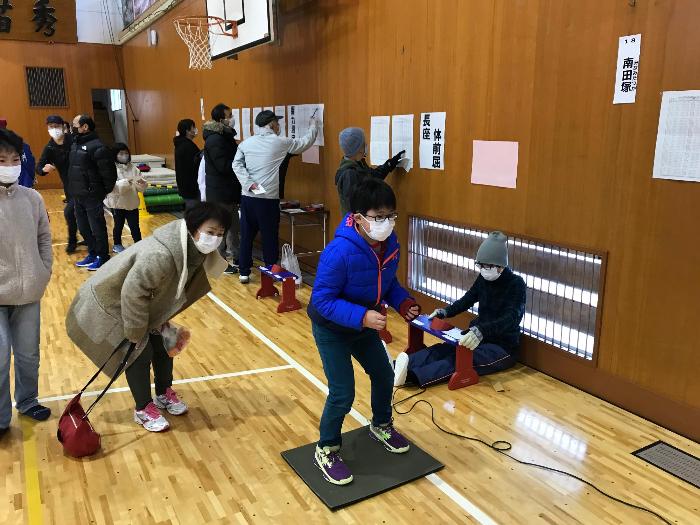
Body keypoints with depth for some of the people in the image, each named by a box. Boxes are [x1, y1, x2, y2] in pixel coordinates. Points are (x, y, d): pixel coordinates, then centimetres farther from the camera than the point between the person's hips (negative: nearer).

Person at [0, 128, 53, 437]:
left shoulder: (31, 198, -1)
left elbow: (44, 238, 9)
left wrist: (44, 272, 2)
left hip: (28, 294, 3)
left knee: (29, 354, 16)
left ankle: (27, 401, 37)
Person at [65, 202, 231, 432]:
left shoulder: (194, 251, -12)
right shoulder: (160, 256, -41)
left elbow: (176, 290, 2)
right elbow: (132, 293, -35)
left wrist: (159, 323, 4)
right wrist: (136, 335, -21)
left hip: (142, 302, 8)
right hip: (110, 304, -8)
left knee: (163, 342, 11)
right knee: (140, 353, -6)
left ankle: (164, 393, 33)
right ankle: (143, 409, 15)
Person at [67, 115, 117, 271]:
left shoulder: (96, 146, -16)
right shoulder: (75, 144, 12)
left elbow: (109, 171, -17)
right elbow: (72, 168, 19)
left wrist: (107, 190, -8)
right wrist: (73, 190, 15)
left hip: (92, 197, -9)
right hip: (78, 197, 9)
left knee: (97, 228, 0)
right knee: (83, 228, 16)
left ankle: (103, 258, 13)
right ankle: (92, 255, 30)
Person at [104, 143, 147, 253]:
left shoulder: (133, 168, 1)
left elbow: (142, 188, 1)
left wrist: (142, 183, -21)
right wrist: (124, 182, -34)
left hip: (132, 203, 3)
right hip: (117, 203, -3)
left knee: (135, 226, 7)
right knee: (118, 225, 14)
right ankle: (117, 245, 31)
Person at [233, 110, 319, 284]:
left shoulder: (247, 142, 7)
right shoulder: (280, 142, -3)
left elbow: (236, 164, -2)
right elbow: (305, 143, 8)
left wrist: (248, 183, -6)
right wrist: (313, 126, 24)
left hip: (247, 196, 4)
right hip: (268, 198, -4)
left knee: (246, 236, 10)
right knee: (270, 237, 6)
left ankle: (244, 273, 16)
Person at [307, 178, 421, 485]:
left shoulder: (390, 244, -13)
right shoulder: (339, 251, -34)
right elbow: (322, 299, -30)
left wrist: (404, 303, -14)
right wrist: (362, 317, -40)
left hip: (366, 325, 7)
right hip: (332, 329, -7)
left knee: (384, 374, 18)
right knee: (343, 393, -6)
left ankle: (381, 426, 47)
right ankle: (326, 451, 20)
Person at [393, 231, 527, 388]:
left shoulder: (516, 284, -15)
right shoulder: (483, 279, 5)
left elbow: (511, 319, -28)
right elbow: (466, 300, 12)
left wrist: (481, 331, -45)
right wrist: (444, 312, -9)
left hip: (504, 346, -6)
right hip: (480, 337, 7)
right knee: (445, 348, -21)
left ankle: (412, 375, -53)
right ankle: (405, 365, -43)